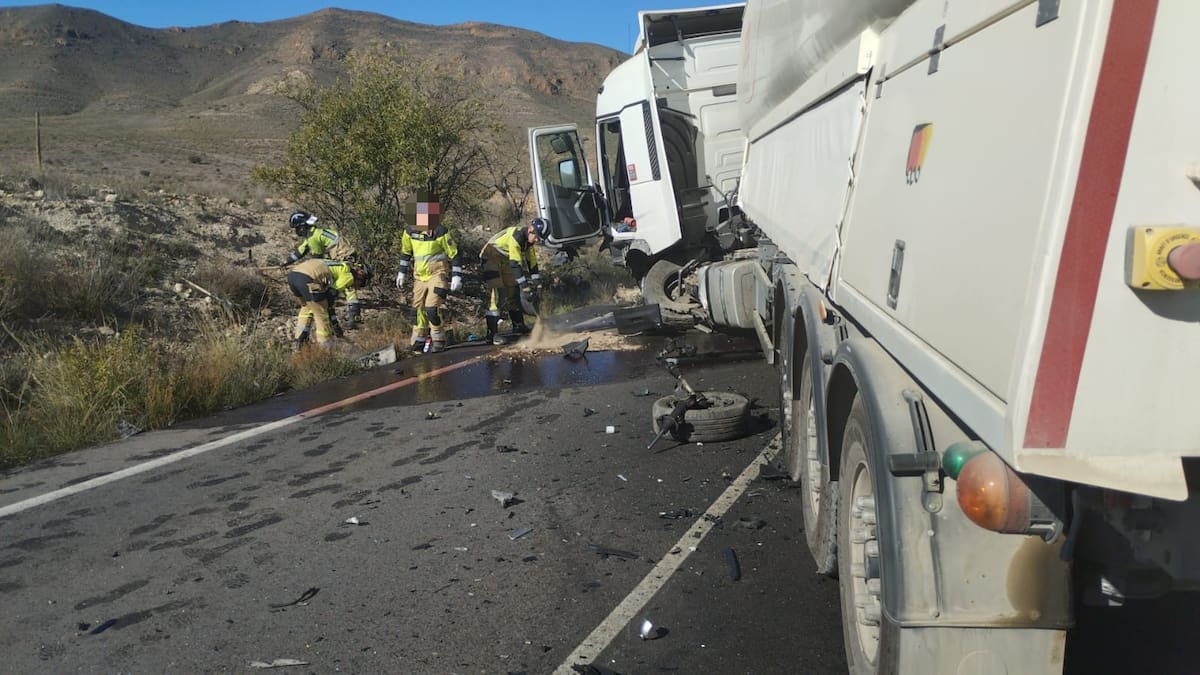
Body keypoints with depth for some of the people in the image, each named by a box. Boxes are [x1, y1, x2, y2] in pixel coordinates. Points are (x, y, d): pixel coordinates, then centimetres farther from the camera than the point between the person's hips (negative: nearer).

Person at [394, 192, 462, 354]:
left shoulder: (441, 232, -14)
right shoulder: (409, 231, -1)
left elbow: (454, 254, -8)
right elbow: (405, 252, 15)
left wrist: (457, 276, -11)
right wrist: (402, 272, 16)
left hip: (438, 275, -5)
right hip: (419, 276, 5)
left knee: (432, 308, -15)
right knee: (418, 309, 7)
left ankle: (439, 340, 4)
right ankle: (418, 341, 22)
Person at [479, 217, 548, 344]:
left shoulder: (529, 239, -4)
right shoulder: (516, 235, -32)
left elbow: (531, 261, 2)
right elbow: (515, 263, -35)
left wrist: (537, 281, -2)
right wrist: (524, 285, -35)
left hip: (504, 259, 9)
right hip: (491, 256, -9)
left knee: (513, 290, 11)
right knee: (496, 294, -18)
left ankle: (518, 325, 26)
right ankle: (492, 333, -21)